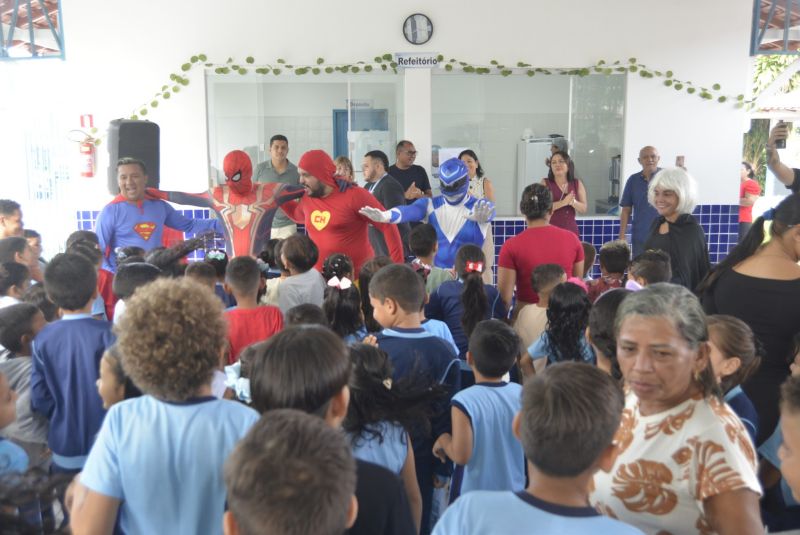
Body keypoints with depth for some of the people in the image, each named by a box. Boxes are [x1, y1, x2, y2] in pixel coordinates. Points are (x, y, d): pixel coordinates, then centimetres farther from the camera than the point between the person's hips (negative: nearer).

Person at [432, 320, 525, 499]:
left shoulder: (464, 401, -24)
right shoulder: (521, 394, -10)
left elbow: (461, 456, -22)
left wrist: (443, 440, -4)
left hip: (473, 497, -4)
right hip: (513, 493, 4)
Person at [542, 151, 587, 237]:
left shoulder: (577, 183, 9)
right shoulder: (545, 183, 0)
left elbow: (584, 209, 6)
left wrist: (573, 202, -15)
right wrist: (563, 202, -21)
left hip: (571, 231, 3)